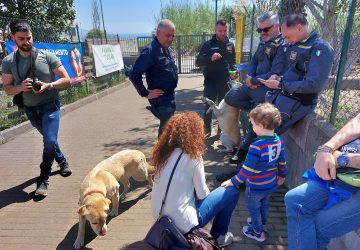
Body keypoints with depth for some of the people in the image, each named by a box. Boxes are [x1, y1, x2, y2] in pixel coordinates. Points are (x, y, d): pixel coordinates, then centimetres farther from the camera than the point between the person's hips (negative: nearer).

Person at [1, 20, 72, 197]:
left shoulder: (47, 57, -9)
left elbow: (66, 81, -7)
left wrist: (49, 85, -24)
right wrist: (20, 87, -18)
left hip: (50, 105, -3)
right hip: (30, 108, 4)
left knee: (50, 140, -16)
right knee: (49, 139, 18)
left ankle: (43, 179, 0)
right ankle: (62, 161, 44)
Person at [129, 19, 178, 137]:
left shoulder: (166, 48, 10)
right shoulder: (150, 51, -18)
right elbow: (134, 74, -22)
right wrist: (145, 93, -17)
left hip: (170, 96, 9)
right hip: (161, 98, -9)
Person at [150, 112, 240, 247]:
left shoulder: (164, 152, 1)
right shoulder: (192, 156, -18)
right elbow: (202, 194, -9)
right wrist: (203, 193, 12)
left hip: (161, 216, 7)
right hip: (182, 223, -7)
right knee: (232, 191, 5)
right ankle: (218, 236, 20)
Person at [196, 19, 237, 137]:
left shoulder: (230, 45, 10)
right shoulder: (208, 45, -3)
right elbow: (198, 61, -10)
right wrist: (210, 58, -29)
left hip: (225, 82, 4)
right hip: (210, 82, -4)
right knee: (209, 107, -2)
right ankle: (207, 131, 13)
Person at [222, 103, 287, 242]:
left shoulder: (257, 146, -32)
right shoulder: (279, 141, -9)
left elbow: (247, 170, -28)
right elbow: (282, 162, 4)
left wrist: (233, 182, -17)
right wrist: (282, 176, 21)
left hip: (256, 187, -7)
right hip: (271, 184, 7)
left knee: (253, 208, 18)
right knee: (264, 205, 30)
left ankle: (258, 232, 36)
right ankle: (261, 224, 52)